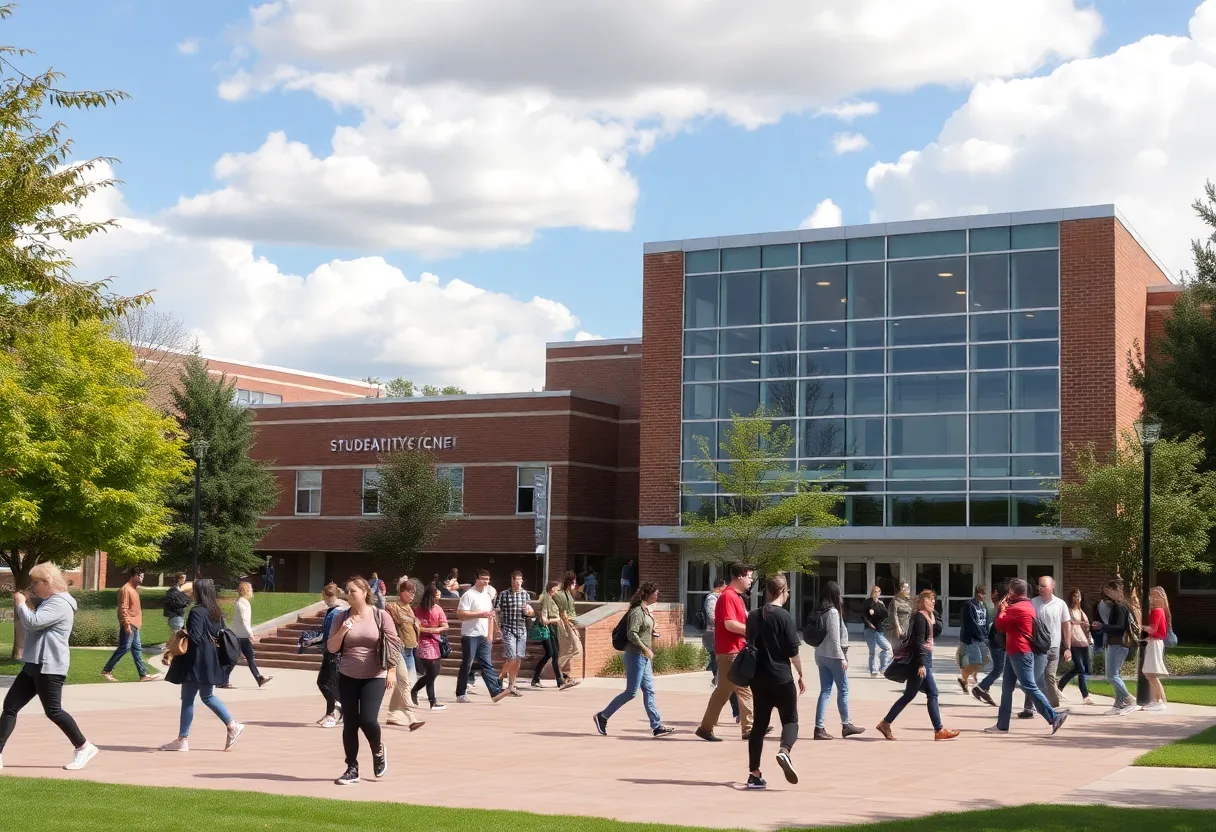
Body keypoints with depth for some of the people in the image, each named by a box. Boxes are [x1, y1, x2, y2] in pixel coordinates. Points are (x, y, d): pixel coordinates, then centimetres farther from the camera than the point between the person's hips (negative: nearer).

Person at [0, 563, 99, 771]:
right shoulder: (48, 602, 19)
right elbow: (34, 625, 30)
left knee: (53, 711, -7)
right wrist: (25, 605, 13)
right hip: (34, 665, 11)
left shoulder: (60, 603, -15)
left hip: (49, 667, -11)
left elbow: (33, 622, -25)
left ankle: (84, 747, 6)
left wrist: (21, 604, -9)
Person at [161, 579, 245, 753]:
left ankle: (183, 740, 5)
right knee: (207, 696, 21)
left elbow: (194, 637, -22)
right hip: (211, 662, 8)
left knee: (188, 699, 0)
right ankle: (232, 726, 15)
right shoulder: (216, 611, 9)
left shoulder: (196, 612, -15)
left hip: (196, 662, -8)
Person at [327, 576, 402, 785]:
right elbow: (331, 648, 5)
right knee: (350, 723, 3)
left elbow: (393, 644, -1)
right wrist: (342, 632, -13)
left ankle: (378, 750, 17)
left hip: (374, 677, -3)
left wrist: (391, 671, -9)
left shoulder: (380, 616, -3)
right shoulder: (342, 617, 3)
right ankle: (352, 769, 13)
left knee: (368, 719, -14)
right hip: (347, 677, 3)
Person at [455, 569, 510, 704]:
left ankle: (496, 691, -4)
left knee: (487, 664, 2)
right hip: (470, 635, -7)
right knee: (466, 665, -1)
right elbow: (460, 614, -18)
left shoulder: (487, 595, 14)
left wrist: (489, 634, 17)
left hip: (483, 636, 7)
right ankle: (461, 694, 7)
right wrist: (480, 614, -22)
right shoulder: (469, 595, -11)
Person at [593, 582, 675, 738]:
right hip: (636, 655, -10)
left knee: (649, 691, 6)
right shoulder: (637, 611, -15)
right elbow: (631, 634, -24)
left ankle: (657, 726, 5)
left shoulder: (645, 611, 14)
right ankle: (602, 716, 5)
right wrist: (645, 649, -22)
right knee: (631, 692, -5)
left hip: (644, 657, 10)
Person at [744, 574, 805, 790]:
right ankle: (784, 750, -24)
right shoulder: (784, 616, -9)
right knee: (790, 720, 6)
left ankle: (754, 774, 7)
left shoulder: (753, 616, 7)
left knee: (759, 724, 10)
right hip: (781, 678, -5)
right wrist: (801, 675, 1)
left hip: (759, 678, 5)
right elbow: (793, 650, -11)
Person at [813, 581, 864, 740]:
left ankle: (819, 727, 2)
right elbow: (835, 638, -18)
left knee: (825, 691, 7)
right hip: (833, 656, -8)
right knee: (843, 690, 6)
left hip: (821, 655, 8)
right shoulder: (833, 612, -14)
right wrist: (842, 658, -14)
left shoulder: (821, 612, 9)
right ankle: (846, 725, 15)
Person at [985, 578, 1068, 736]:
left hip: (1019, 653, -11)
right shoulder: (1029, 606, 13)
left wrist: (1002, 609, 2)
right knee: (1007, 688, 11)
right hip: (1014, 652, 11)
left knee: (1030, 687, -10)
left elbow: (1000, 625, -11)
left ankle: (1054, 716, -9)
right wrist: (1006, 609, 10)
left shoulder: (1017, 608, -19)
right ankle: (1002, 725, 14)